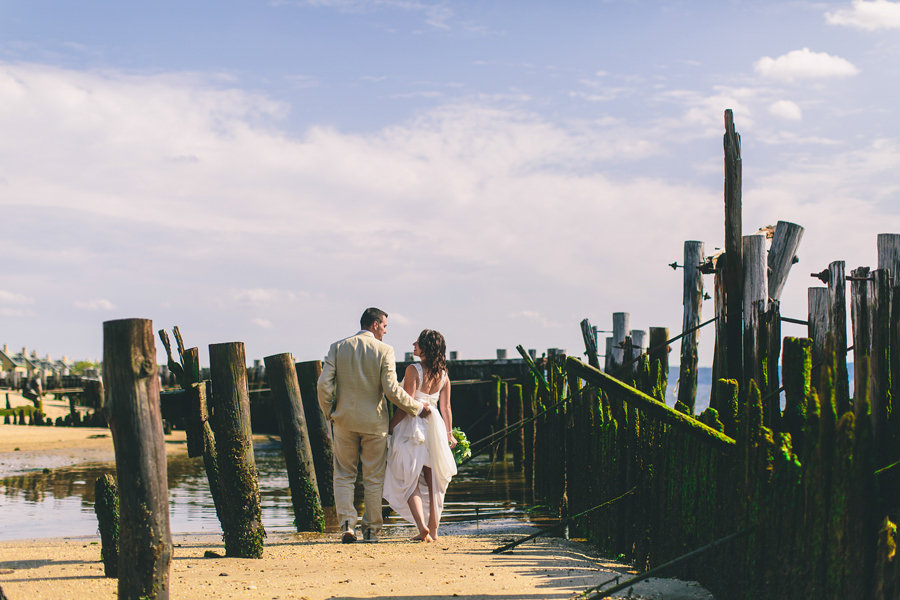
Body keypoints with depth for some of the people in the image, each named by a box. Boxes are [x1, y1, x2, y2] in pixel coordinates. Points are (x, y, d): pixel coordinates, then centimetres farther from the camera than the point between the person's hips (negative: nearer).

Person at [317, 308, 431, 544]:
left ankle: (347, 523, -4)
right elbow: (391, 389, -13)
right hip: (374, 422, -2)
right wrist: (417, 407, -1)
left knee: (344, 476, 11)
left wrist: (328, 412, 10)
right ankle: (371, 529, 12)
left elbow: (324, 384, -5)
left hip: (344, 420, 2)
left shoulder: (338, 347, 0)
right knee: (374, 478, 9)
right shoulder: (384, 350, -9)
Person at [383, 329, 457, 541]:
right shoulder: (443, 374, 5)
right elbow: (445, 408, 6)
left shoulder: (413, 370, -12)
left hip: (412, 427, -5)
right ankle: (433, 530, 17)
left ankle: (422, 525, -14)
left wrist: (391, 426, -7)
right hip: (435, 427, 5)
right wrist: (449, 434, 13)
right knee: (432, 482, 13)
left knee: (408, 481, 1)